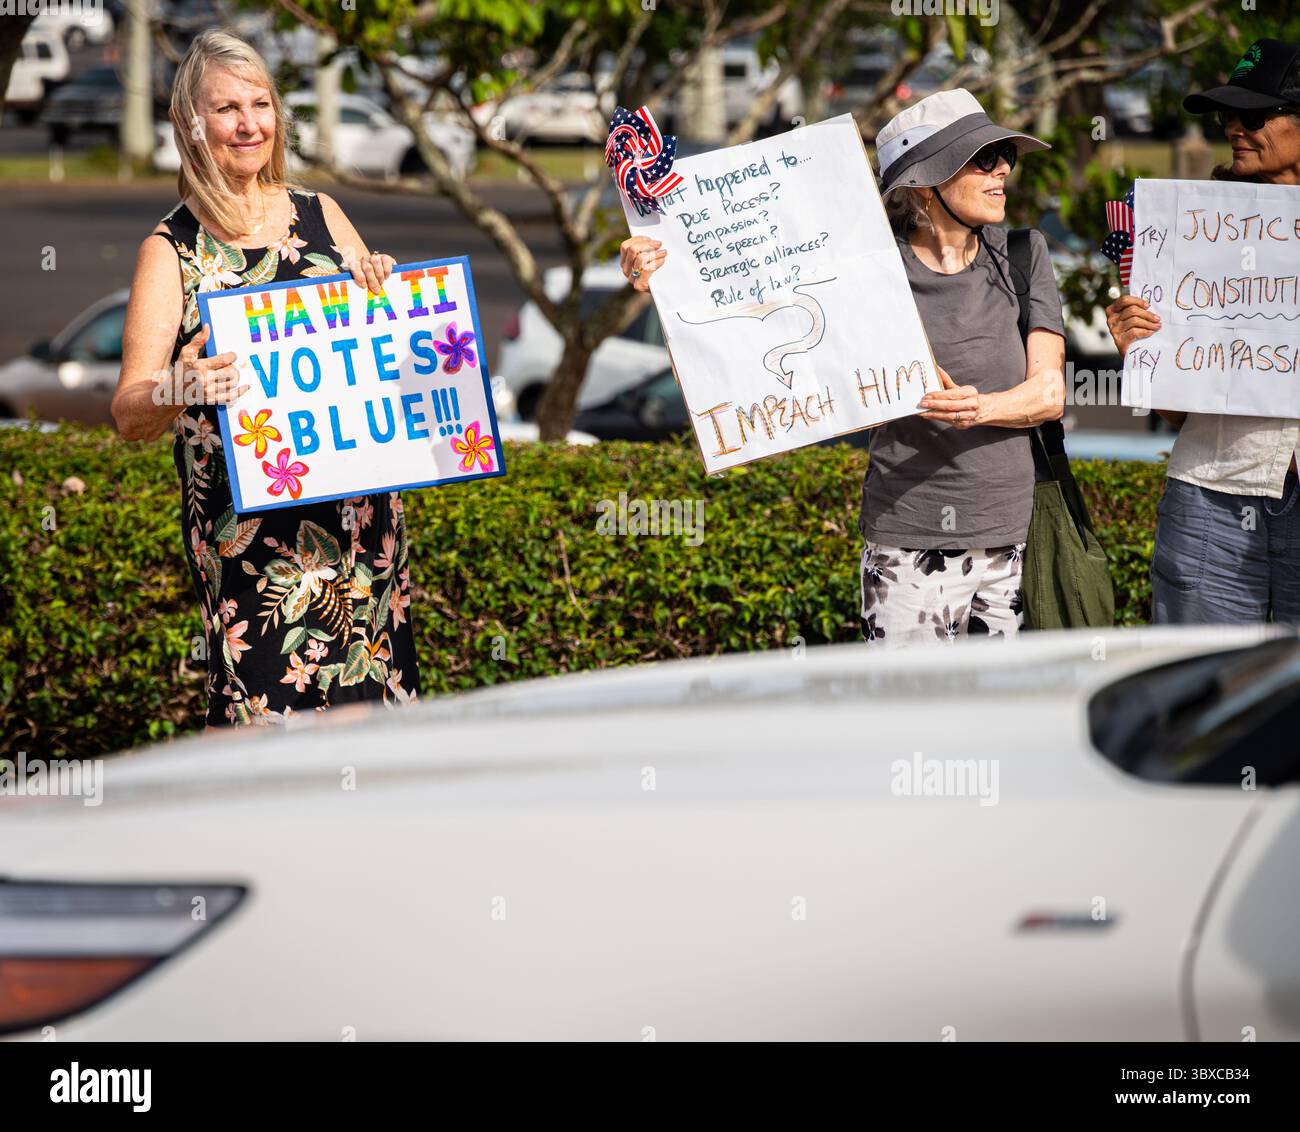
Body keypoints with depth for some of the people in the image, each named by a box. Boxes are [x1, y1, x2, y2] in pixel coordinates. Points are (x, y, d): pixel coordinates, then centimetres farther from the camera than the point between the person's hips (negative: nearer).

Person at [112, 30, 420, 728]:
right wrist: (178, 391, -32)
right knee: (272, 708, -10)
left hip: (360, 510, 4)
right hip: (249, 527, -4)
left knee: (378, 696, 3)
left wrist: (382, 292, -2)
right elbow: (127, 413, -9)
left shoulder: (318, 215, 10)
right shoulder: (173, 250, -2)